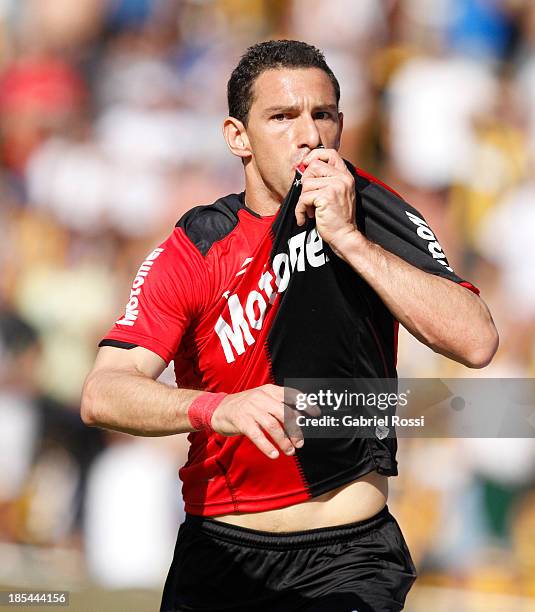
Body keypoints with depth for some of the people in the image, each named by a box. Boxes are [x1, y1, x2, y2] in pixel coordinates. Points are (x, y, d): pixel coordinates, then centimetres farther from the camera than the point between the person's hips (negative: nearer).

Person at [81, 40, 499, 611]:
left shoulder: (367, 211, -1)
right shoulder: (196, 249, -2)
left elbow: (476, 343, -15)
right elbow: (102, 395, -15)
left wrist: (349, 238, -21)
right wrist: (217, 408, -34)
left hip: (349, 560, -6)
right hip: (218, 559, 6)